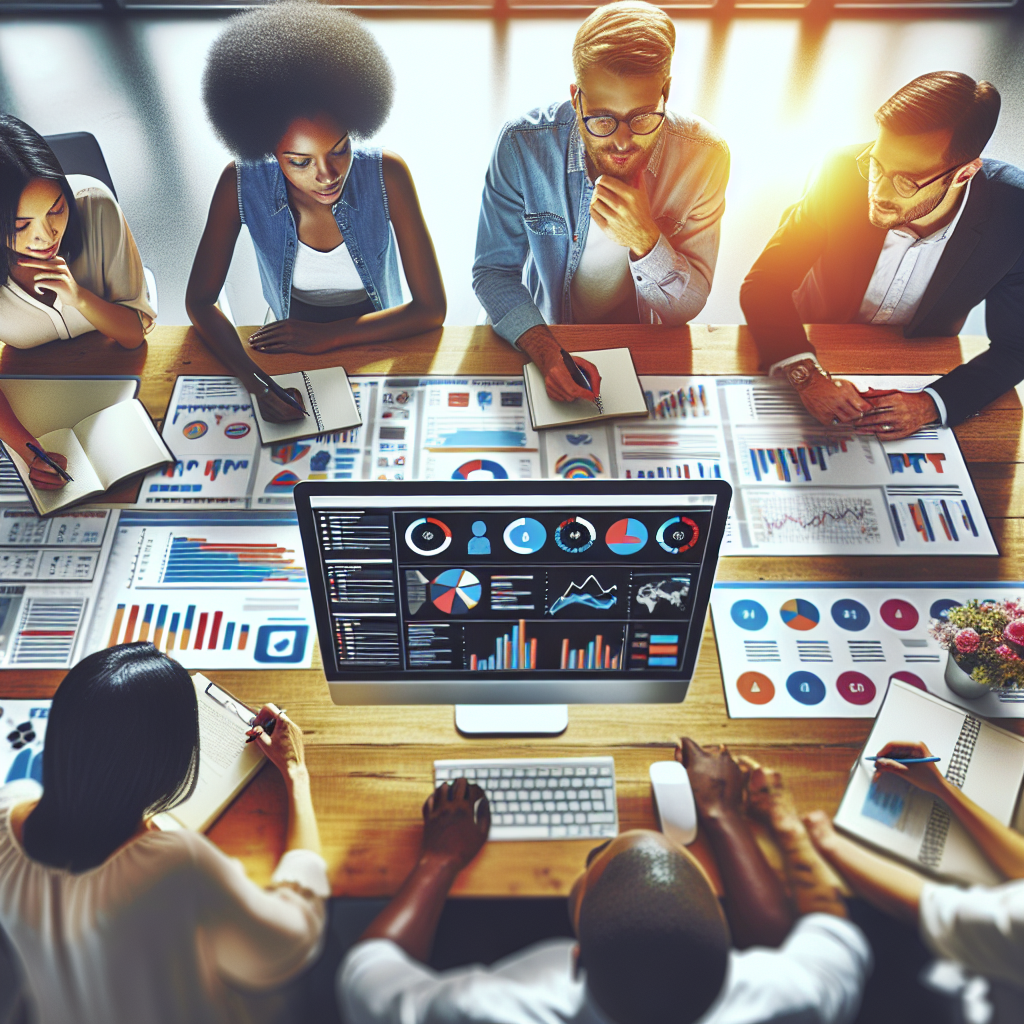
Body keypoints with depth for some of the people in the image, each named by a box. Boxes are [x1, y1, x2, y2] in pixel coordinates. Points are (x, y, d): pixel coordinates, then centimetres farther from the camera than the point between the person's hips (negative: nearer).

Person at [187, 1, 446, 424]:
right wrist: (255, 382, -32)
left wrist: (326, 336, -26)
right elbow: (199, 300, -13)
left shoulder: (387, 175, -21)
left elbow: (431, 308, -19)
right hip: (292, 349, 1)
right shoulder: (241, 185, -19)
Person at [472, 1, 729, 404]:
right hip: (544, 336, 3)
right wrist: (547, 353, -28)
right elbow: (493, 270, -9)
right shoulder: (523, 145, -16)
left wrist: (645, 239, -30)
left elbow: (686, 307, -9)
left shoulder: (704, 156, -14)